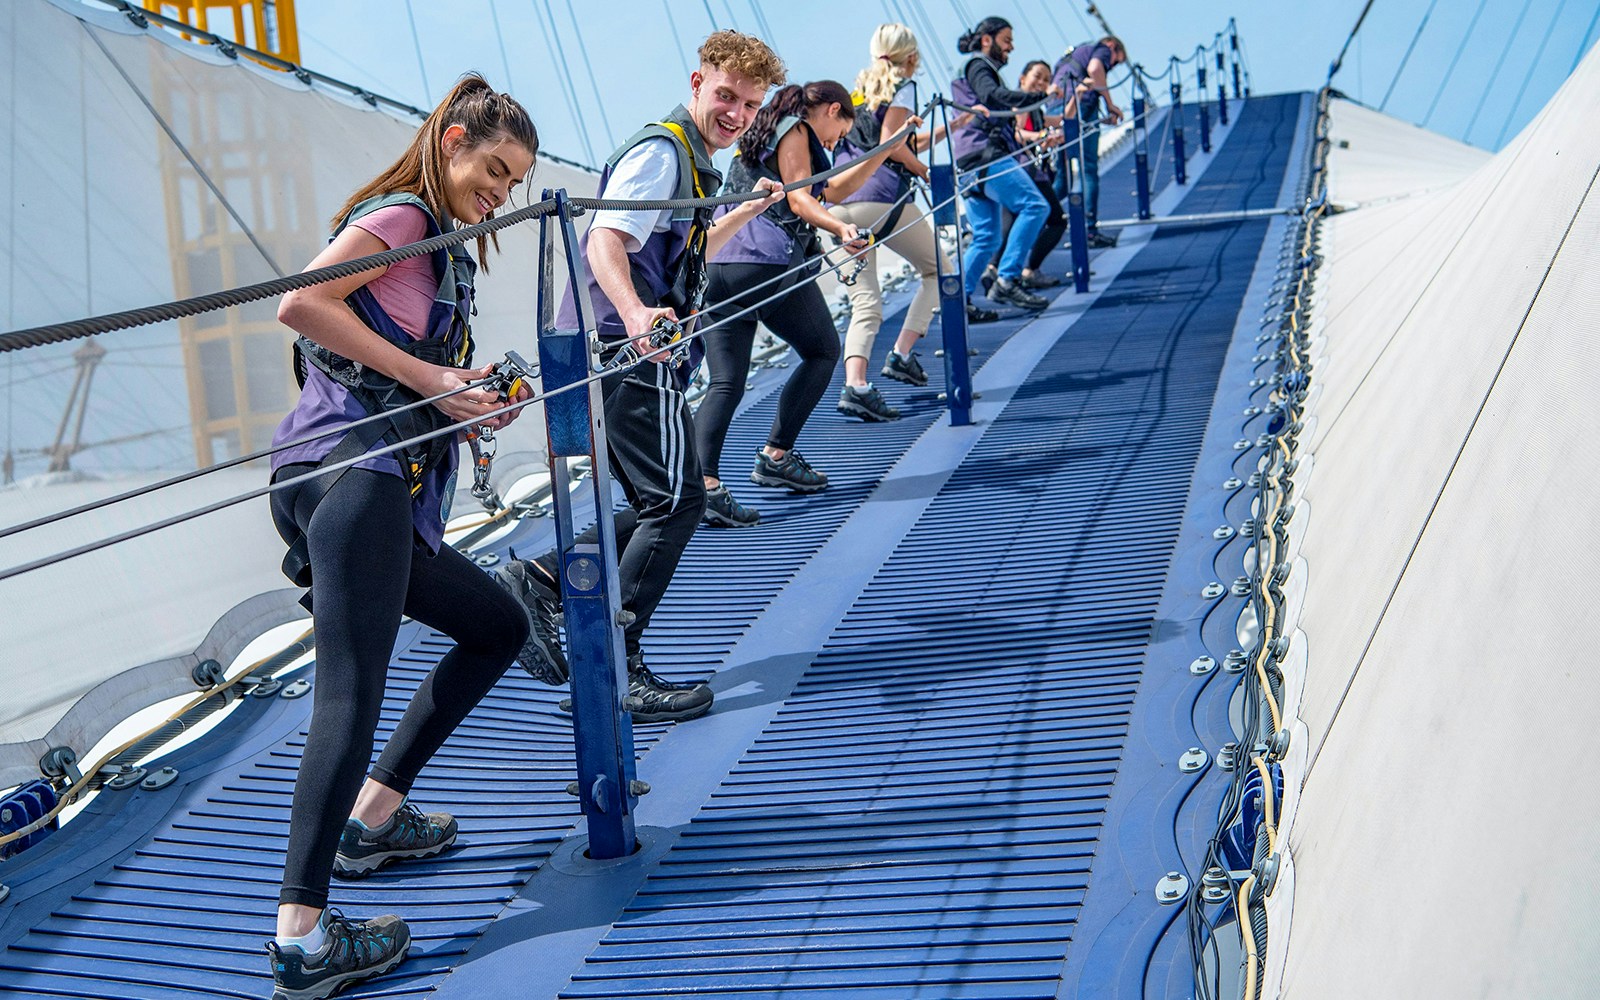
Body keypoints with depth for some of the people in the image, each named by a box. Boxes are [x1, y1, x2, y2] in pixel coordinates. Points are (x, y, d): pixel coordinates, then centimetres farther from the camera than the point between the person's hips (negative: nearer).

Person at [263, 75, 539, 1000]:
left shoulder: (441, 248, 25)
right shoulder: (401, 213, -2)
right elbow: (302, 303, -17)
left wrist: (472, 403, 6)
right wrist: (428, 377, -14)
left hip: (393, 489, 10)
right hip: (353, 472, -10)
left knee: (501, 627, 20)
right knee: (352, 693, -18)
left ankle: (372, 817, 22)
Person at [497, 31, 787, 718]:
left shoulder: (691, 160, 22)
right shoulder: (660, 149, -10)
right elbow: (605, 242, -26)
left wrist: (747, 211, 44)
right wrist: (636, 315, -44)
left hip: (634, 353, 10)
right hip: (631, 352, -10)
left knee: (659, 507, 14)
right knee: (677, 501, -9)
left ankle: (541, 582, 11)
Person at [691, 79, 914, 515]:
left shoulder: (767, 130, 32)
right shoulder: (795, 129, 5)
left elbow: (831, 191, 37)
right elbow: (799, 201, -8)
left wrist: (888, 147, 40)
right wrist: (841, 230, -24)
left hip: (718, 263, 8)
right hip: (771, 261, -8)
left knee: (725, 383, -1)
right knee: (822, 351, 13)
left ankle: (703, 481, -19)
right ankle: (775, 456, 6)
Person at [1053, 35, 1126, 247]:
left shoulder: (1072, 55, 35)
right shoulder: (1102, 48, 12)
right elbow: (1094, 68, -11)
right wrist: (1110, 105, -8)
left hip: (1056, 111, 7)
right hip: (1081, 108, -7)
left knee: (1062, 175, 10)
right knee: (1089, 170, -5)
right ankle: (1090, 230, -9)